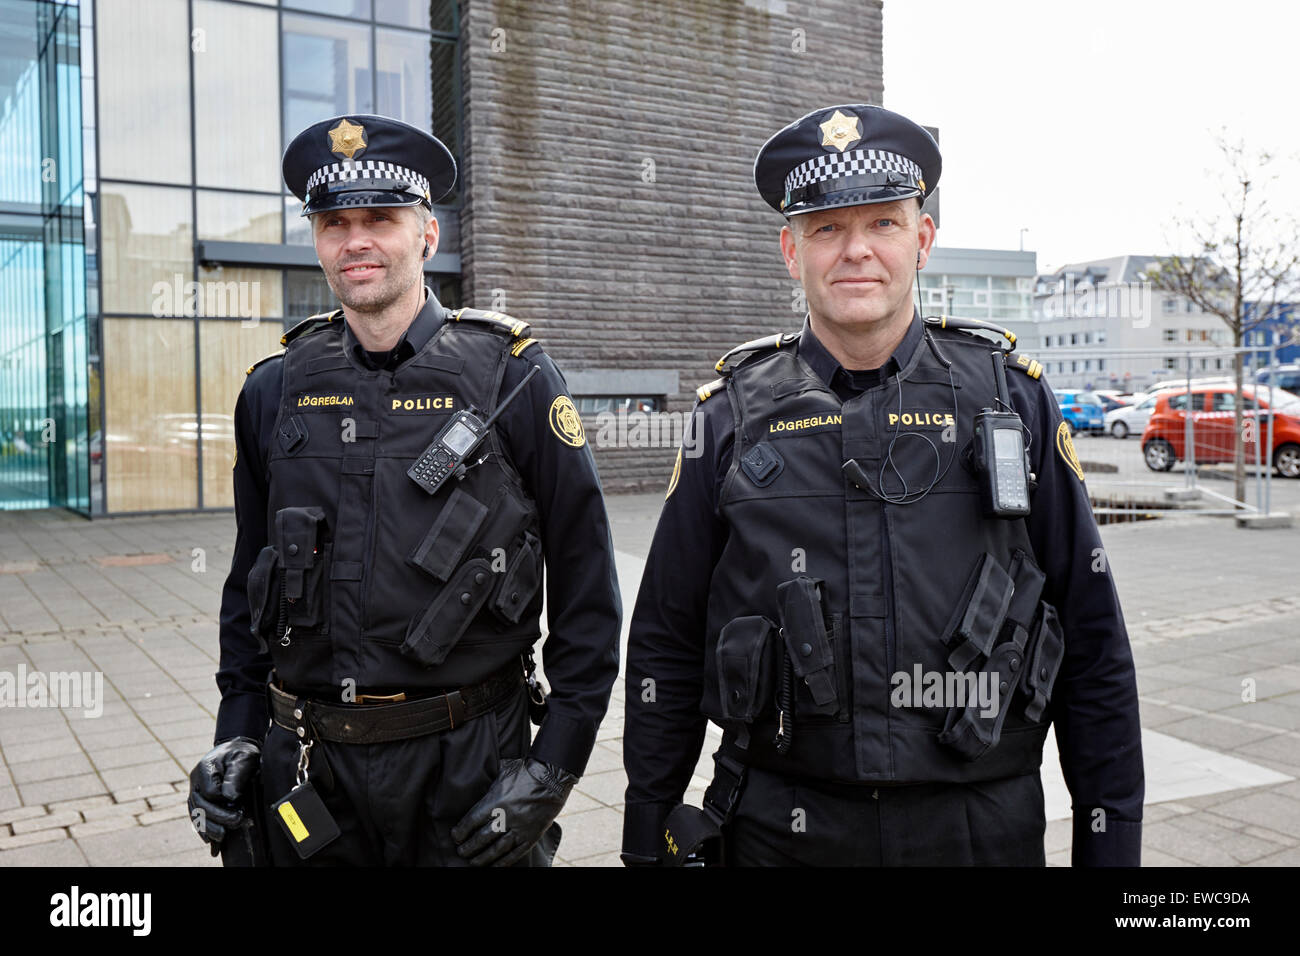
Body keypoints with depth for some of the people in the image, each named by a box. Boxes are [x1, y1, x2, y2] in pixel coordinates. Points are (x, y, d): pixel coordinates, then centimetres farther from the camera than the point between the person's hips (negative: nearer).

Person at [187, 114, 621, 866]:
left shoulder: (513, 377, -7)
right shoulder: (275, 389, 3)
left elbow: (587, 591, -6)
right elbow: (250, 580, 13)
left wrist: (554, 765, -9)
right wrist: (238, 735, 6)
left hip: (469, 763, -3)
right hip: (307, 772, 3)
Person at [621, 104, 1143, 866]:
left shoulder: (1014, 396, -1)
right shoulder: (734, 415, -2)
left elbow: (1093, 648, 3)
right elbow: (666, 649, 3)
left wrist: (1112, 841, 2)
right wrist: (648, 839, 4)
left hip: (984, 826, 1)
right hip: (780, 830, 0)